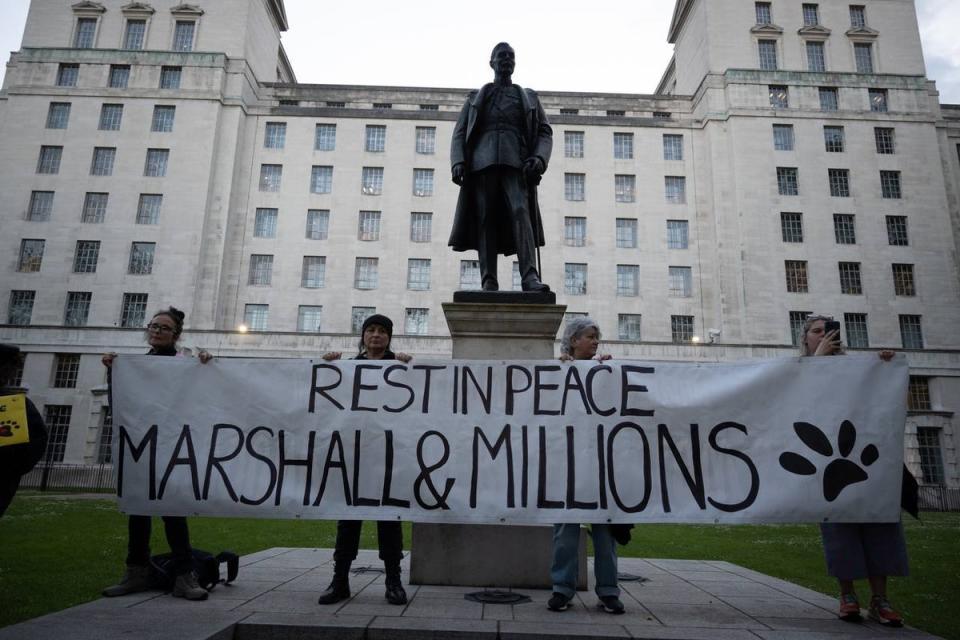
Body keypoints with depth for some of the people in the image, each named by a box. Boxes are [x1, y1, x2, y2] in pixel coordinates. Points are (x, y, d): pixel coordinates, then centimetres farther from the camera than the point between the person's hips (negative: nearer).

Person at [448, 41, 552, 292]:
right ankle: (488, 282, -15)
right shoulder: (475, 97, 25)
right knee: (486, 219, -10)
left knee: (520, 213, -21)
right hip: (482, 161, 1)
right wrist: (457, 162, -4)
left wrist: (539, 158, -7)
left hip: (515, 163, -1)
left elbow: (545, 132, 14)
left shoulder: (529, 97, 25)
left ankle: (530, 277, -35)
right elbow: (459, 133, 15)